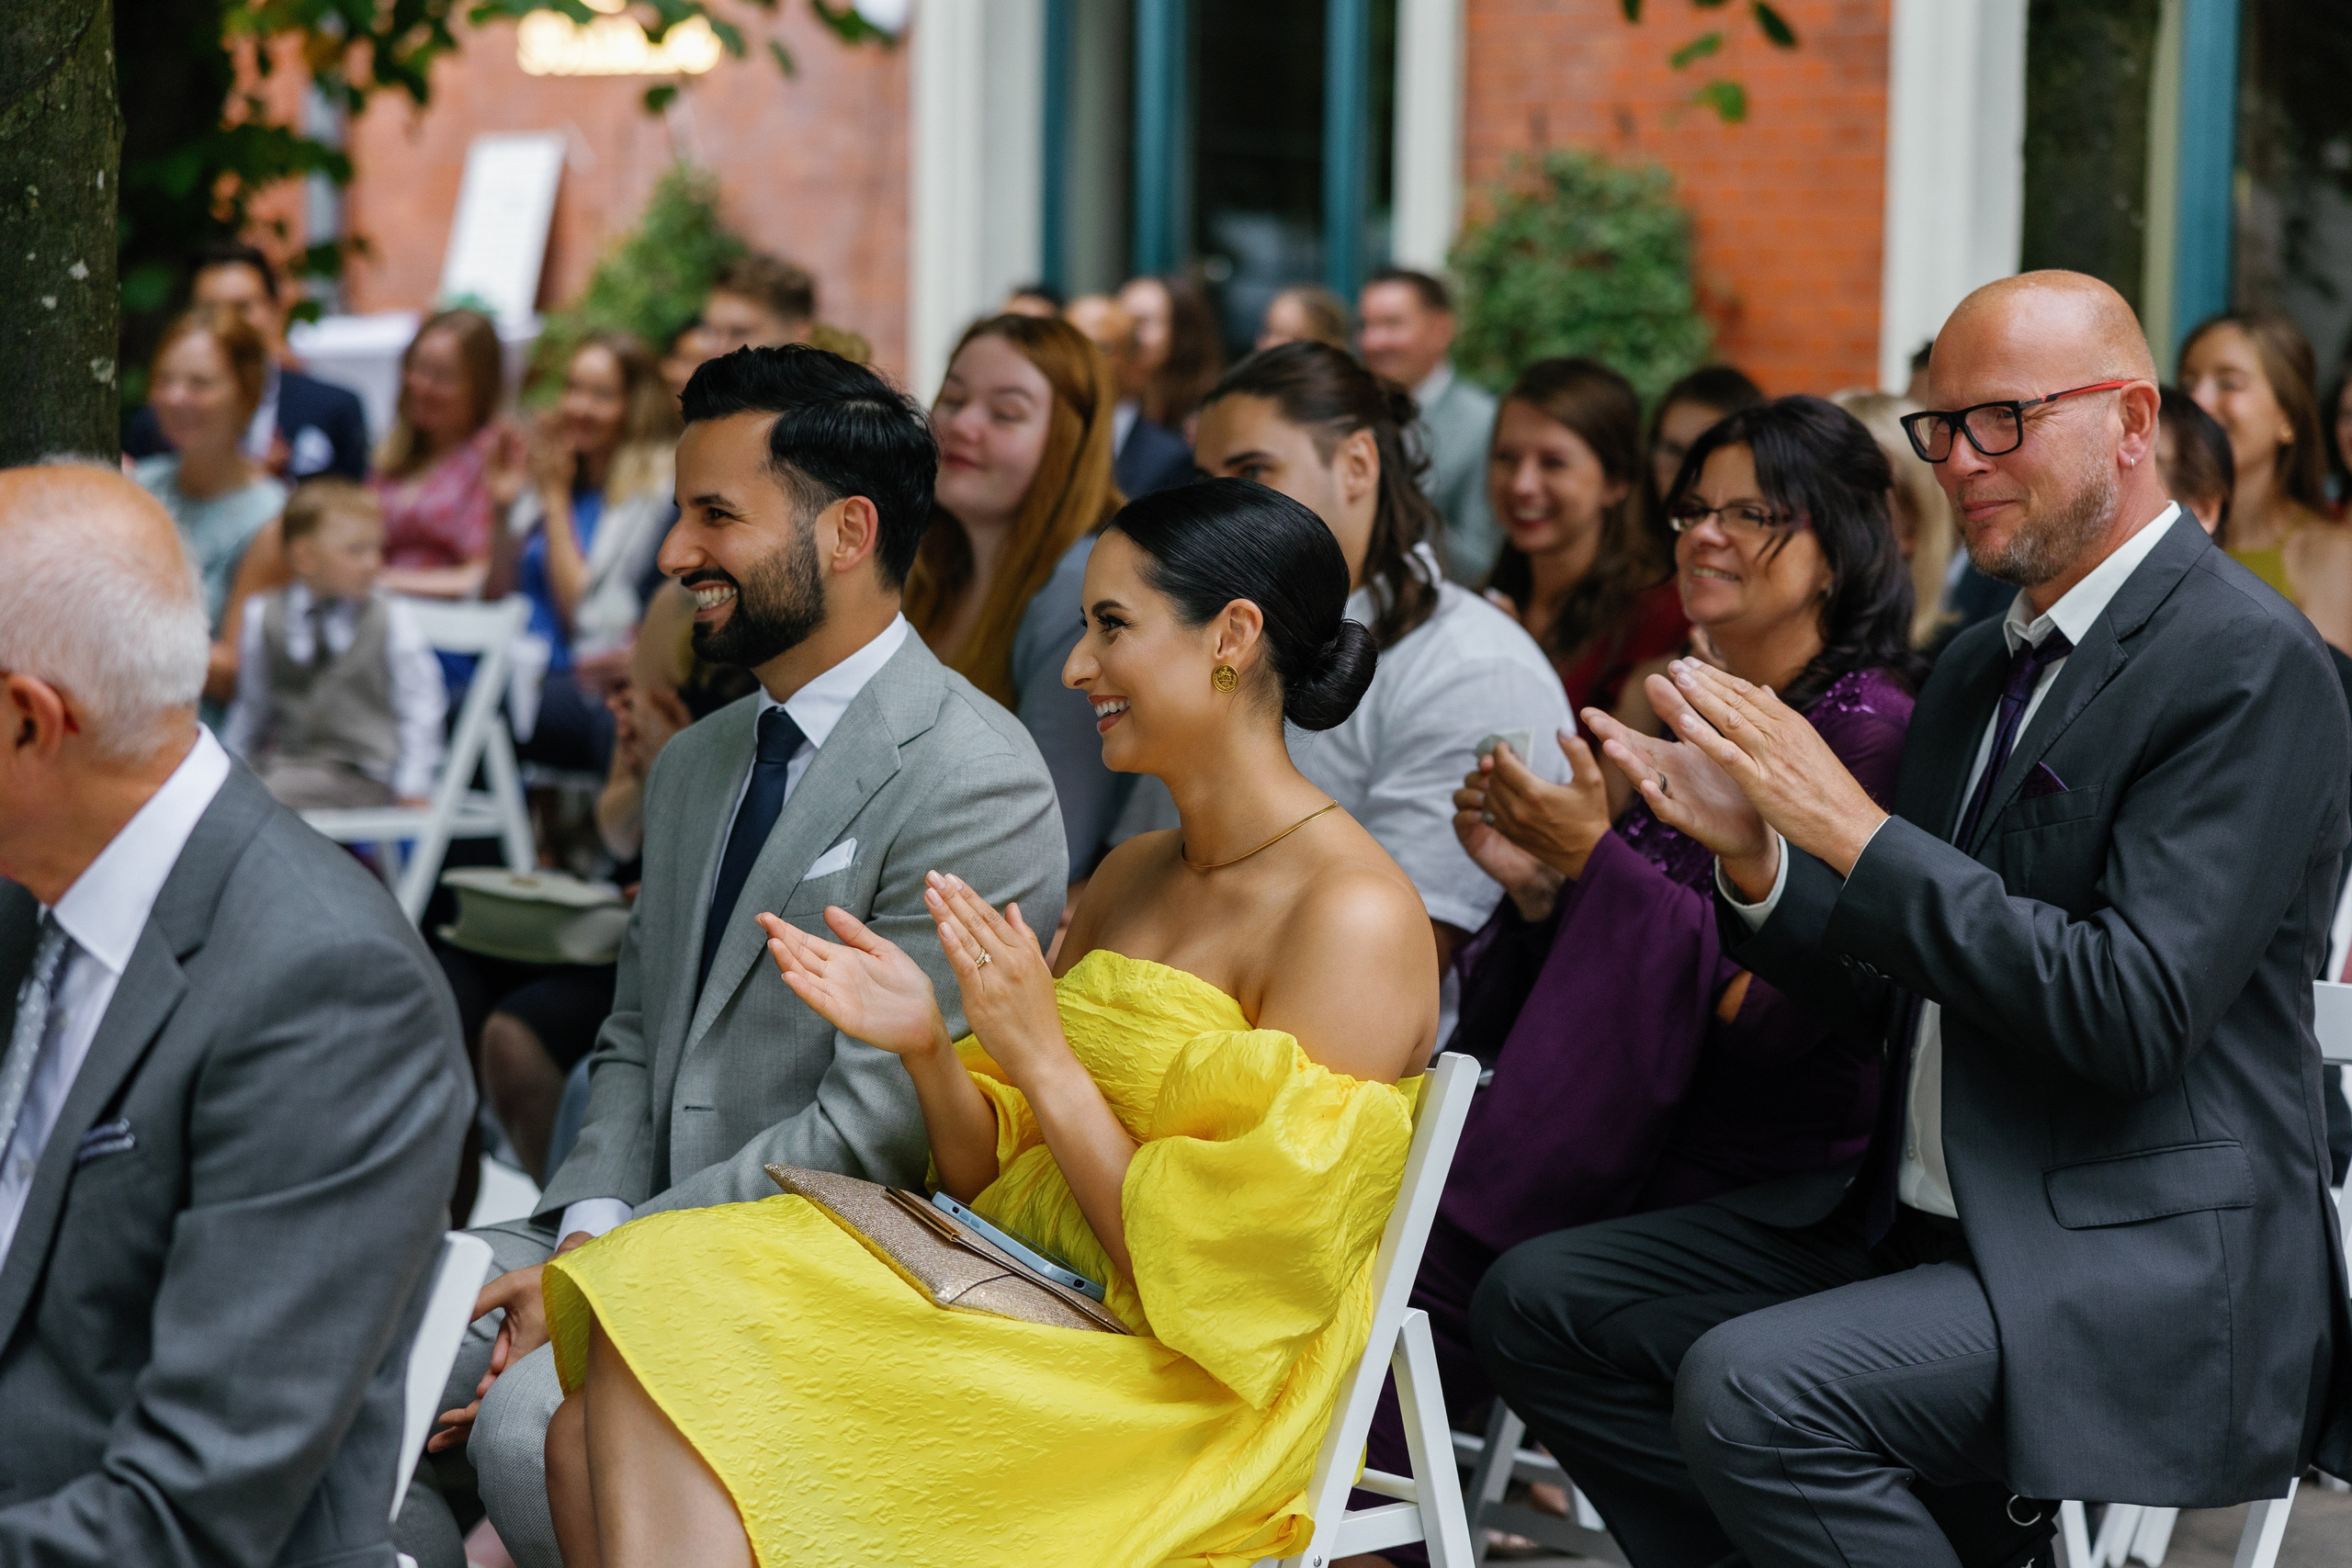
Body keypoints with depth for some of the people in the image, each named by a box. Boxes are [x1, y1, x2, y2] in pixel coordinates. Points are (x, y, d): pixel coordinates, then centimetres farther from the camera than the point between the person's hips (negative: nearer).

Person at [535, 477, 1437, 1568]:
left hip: (1184, 1399, -8)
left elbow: (1228, 1283, -17)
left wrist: (1042, 1058, -18)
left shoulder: (1355, 916, -13)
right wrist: (927, 1049, -4)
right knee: (599, 1442, -14)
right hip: (1019, 1320, 8)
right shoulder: (1128, 877, 14)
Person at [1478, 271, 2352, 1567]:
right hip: (1926, 1220, 9)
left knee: (1748, 1388, -30)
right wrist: (1754, 853, -3)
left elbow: (2134, 1011, -23)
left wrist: (1852, 829, -20)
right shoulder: (1980, 670, 15)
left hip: (2150, 1275, -9)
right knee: (1539, 1302, 3)